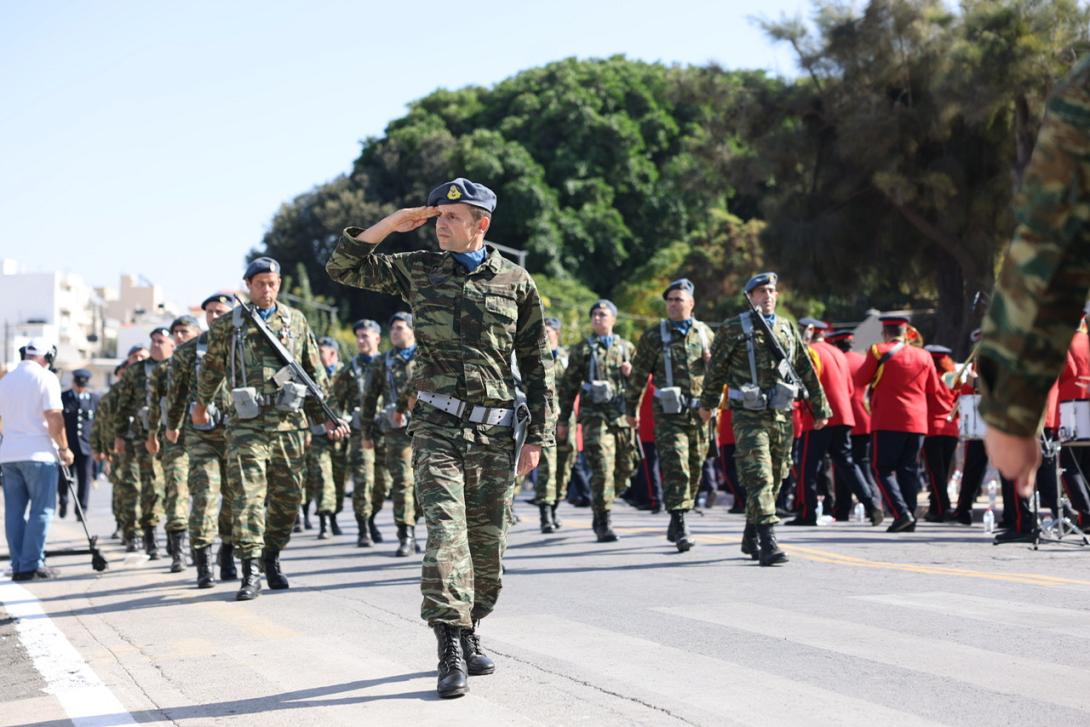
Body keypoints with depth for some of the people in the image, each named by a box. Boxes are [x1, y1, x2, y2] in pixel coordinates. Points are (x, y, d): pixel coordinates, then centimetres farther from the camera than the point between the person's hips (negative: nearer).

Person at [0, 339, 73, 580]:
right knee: (40, 511, -2)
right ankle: (32, 565, -6)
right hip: (38, 453, -6)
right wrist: (64, 448, -4)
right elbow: (54, 417, -13)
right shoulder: (45, 378, -7)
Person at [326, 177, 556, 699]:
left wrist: (537, 437, 3)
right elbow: (343, 267, 7)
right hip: (437, 426, -1)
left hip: (494, 431, 1)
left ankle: (467, 633, 28)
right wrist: (393, 223, -1)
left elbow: (537, 365, 7)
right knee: (446, 531, -15)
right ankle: (452, 654, -16)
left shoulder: (516, 282, 5)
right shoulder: (418, 269, 7)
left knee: (488, 543, 8)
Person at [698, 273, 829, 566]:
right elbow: (716, 369, 7)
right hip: (749, 416, -5)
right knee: (759, 478, -14)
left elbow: (807, 371, 16)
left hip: (782, 416, 5)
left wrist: (821, 408, 16)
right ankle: (768, 543, -18)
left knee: (774, 481, 10)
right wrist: (707, 404, 11)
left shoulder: (787, 329, 12)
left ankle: (751, 538, 24)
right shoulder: (733, 328, -1)